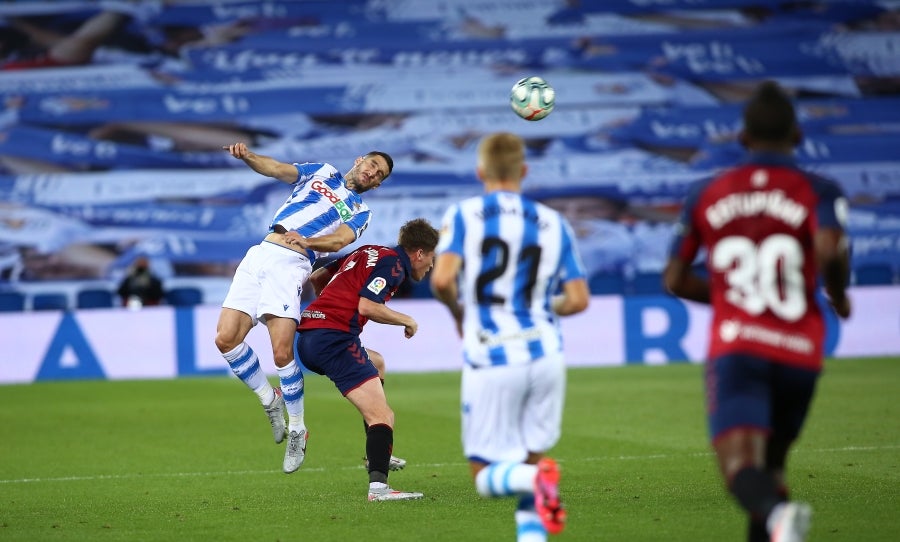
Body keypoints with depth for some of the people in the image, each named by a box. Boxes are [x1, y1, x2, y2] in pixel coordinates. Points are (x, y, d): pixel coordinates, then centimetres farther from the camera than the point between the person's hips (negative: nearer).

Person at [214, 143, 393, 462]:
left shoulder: (360, 212, 16)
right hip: (260, 254, 3)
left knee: (282, 352, -17)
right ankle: (270, 400, 13)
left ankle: (297, 429, 2)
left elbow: (339, 240, -3)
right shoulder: (323, 172, 25)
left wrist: (306, 240, -25)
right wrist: (247, 156, -11)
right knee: (226, 338, -9)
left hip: (292, 264, -3)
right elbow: (275, 169, 11)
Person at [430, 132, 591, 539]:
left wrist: (459, 314, 6)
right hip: (545, 355, 3)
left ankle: (534, 478, -27)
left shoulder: (463, 215, 0)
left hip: (490, 359, -3)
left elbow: (441, 280, -15)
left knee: (486, 476, 5)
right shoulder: (553, 223, 8)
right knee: (530, 457, 17)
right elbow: (578, 299, 3)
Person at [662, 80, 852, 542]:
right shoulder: (818, 192, 3)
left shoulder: (706, 196, 13)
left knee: (741, 467, -18)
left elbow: (675, 280, 18)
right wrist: (838, 296, 3)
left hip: (734, 349, -1)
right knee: (771, 465, 21)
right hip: (798, 352, 1)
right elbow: (830, 249, -18)